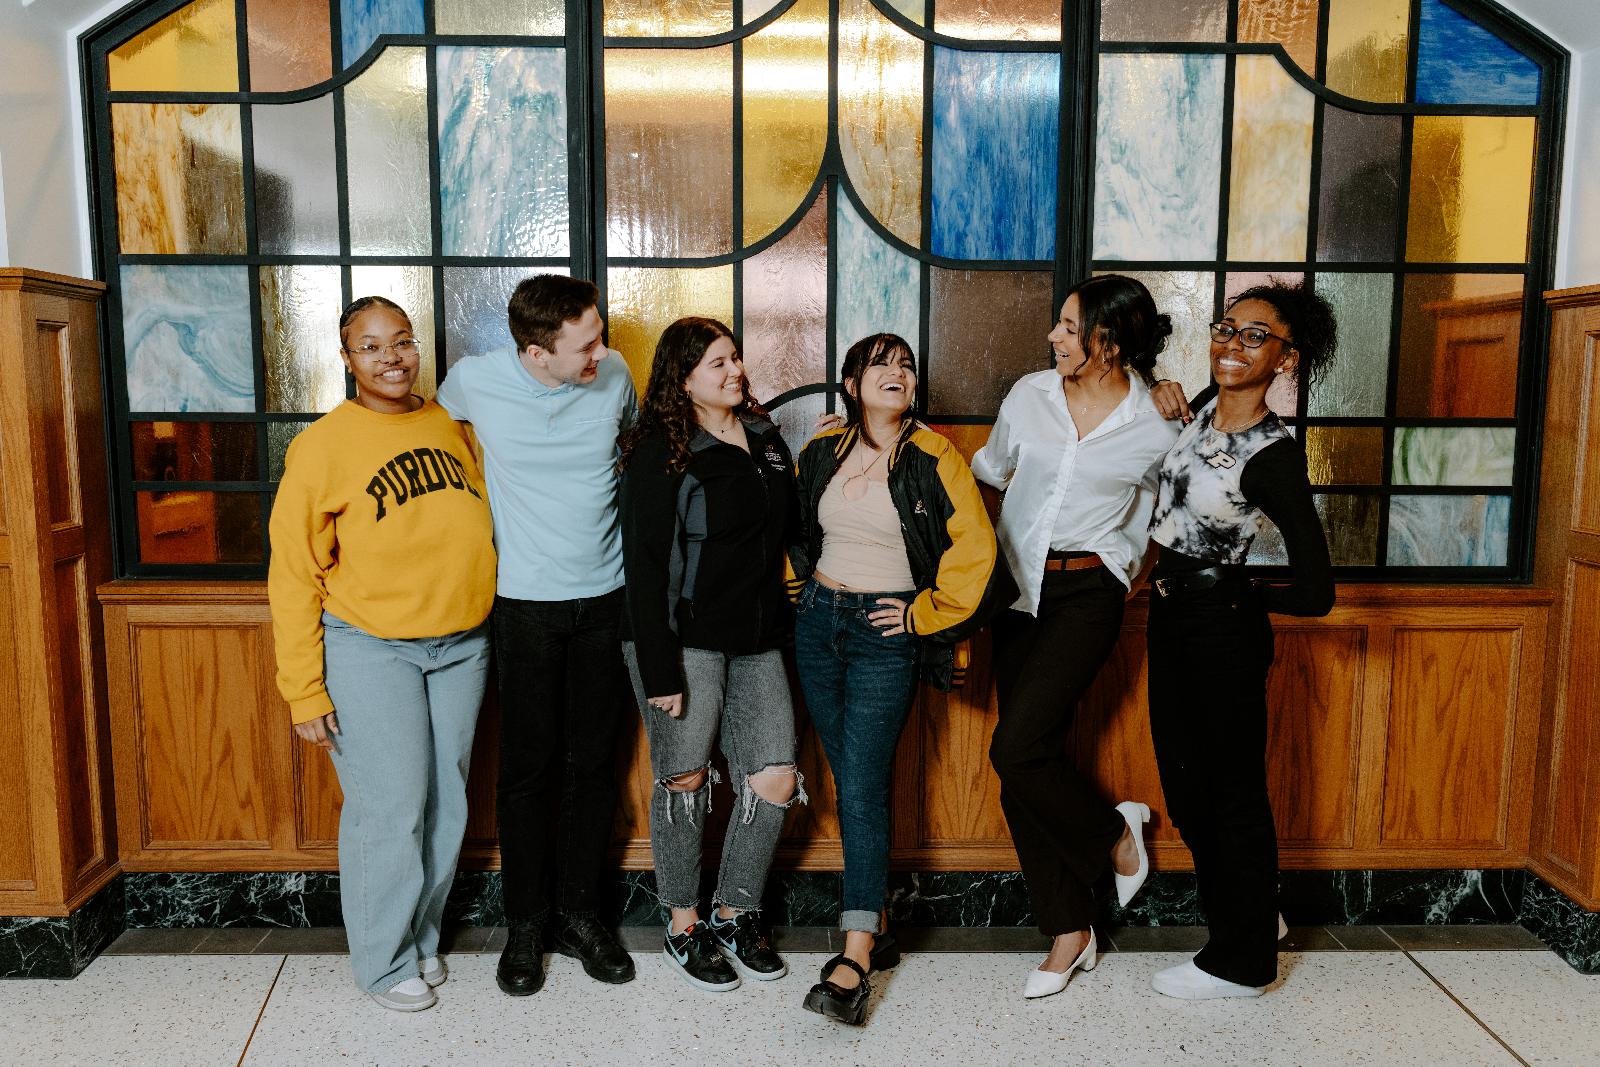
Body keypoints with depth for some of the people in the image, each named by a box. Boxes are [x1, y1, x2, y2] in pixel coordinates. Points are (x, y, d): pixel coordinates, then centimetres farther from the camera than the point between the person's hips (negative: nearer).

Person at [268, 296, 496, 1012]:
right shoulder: (323, 446, -8)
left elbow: (485, 528, 17)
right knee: (390, 807, -1)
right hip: (369, 651, -4)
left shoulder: (452, 427, 6)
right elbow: (294, 578, -7)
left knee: (446, 802, 12)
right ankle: (384, 962, 21)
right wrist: (304, 690, -10)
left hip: (461, 646, 5)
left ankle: (422, 937, 33)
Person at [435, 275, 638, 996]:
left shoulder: (614, 376, -6)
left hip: (606, 598, 2)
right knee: (528, 768, 6)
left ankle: (581, 914, 27)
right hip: (526, 604, -2)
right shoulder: (476, 380, -10)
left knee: (594, 765, 10)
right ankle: (525, 925, 24)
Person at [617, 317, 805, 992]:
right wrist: (658, 669, -17)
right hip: (685, 639, -6)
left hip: (757, 641, 6)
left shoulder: (765, 438, 11)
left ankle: (735, 916, 22)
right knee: (685, 782, 4)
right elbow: (645, 563, -14)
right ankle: (684, 931, 22)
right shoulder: (660, 453, -9)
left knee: (776, 779, 2)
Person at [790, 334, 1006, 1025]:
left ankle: (855, 959, -9)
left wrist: (925, 614, -7)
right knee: (850, 781, 10)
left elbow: (975, 549, -9)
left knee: (862, 786, -12)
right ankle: (876, 931, 22)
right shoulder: (822, 452, 7)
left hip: (886, 633, -5)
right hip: (818, 622, 5)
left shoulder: (933, 458, -6)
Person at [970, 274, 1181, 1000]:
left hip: (1087, 593, -4)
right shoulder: (1029, 395, 1)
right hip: (1018, 588, 4)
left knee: (1017, 748, -16)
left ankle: (1113, 832, 15)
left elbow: (1145, 512, 11)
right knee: (1025, 761, 3)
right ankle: (1070, 929, 17)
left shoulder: (1154, 430, -6)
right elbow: (989, 471, 19)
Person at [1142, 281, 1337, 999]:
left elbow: (1314, 593, -22)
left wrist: (1237, 596, -7)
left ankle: (1242, 961, 27)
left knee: (1231, 791, 7)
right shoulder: (1202, 409, 1)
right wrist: (1168, 404, 7)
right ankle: (1249, 915, 40)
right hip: (1170, 617, 8)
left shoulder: (1273, 455, -21)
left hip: (1222, 630, -8)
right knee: (1184, 785, 18)